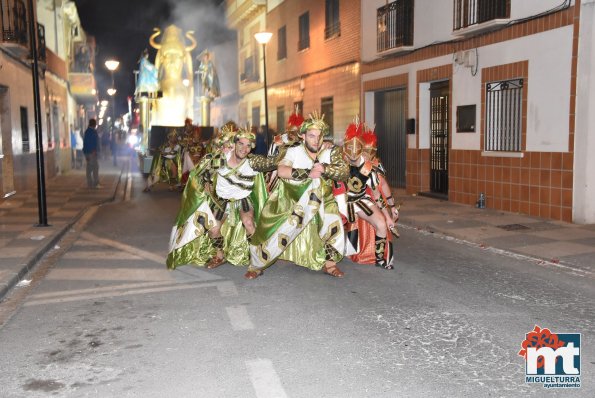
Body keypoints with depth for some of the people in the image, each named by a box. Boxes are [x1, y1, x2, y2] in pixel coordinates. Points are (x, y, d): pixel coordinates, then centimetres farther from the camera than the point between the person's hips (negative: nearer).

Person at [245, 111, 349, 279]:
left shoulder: (330, 152, 1)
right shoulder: (293, 151, -3)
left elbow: (345, 172, -9)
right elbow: (281, 171, -20)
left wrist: (325, 169, -24)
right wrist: (309, 173, -26)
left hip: (320, 202, 2)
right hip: (289, 199, -2)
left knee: (334, 222, -18)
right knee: (274, 230, -7)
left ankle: (329, 263, 2)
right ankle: (257, 265, 16)